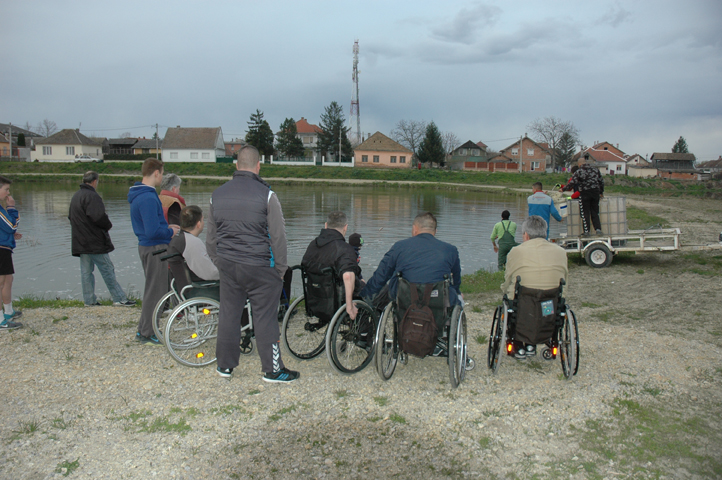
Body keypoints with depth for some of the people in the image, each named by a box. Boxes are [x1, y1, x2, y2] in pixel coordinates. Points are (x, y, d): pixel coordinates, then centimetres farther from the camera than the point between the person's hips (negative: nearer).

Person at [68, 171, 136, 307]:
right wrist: (108, 225, -8)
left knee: (86, 271, 11)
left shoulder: (75, 196, 15)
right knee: (108, 270, -5)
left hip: (80, 242, 9)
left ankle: (89, 300, 14)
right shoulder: (92, 196, -15)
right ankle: (119, 298, -2)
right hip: (95, 242, -9)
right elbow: (98, 217, -26)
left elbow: (70, 216, 23)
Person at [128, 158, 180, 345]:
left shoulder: (138, 195, 12)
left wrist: (167, 227, 15)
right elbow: (153, 232, -25)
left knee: (153, 289, 19)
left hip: (146, 246, 11)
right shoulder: (148, 198, -22)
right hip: (155, 248, -11)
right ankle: (146, 333, 10)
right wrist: (170, 232, -9)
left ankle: (144, 330, 28)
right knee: (155, 291, 0)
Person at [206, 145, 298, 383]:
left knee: (228, 314, 14)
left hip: (228, 266, 5)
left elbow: (210, 238, 14)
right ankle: (272, 369, 10)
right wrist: (281, 268, 0)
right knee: (265, 317, 2)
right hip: (260, 267, -5)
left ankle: (225, 365, 26)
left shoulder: (217, 194, 7)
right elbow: (278, 237, -9)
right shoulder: (266, 194, -10)